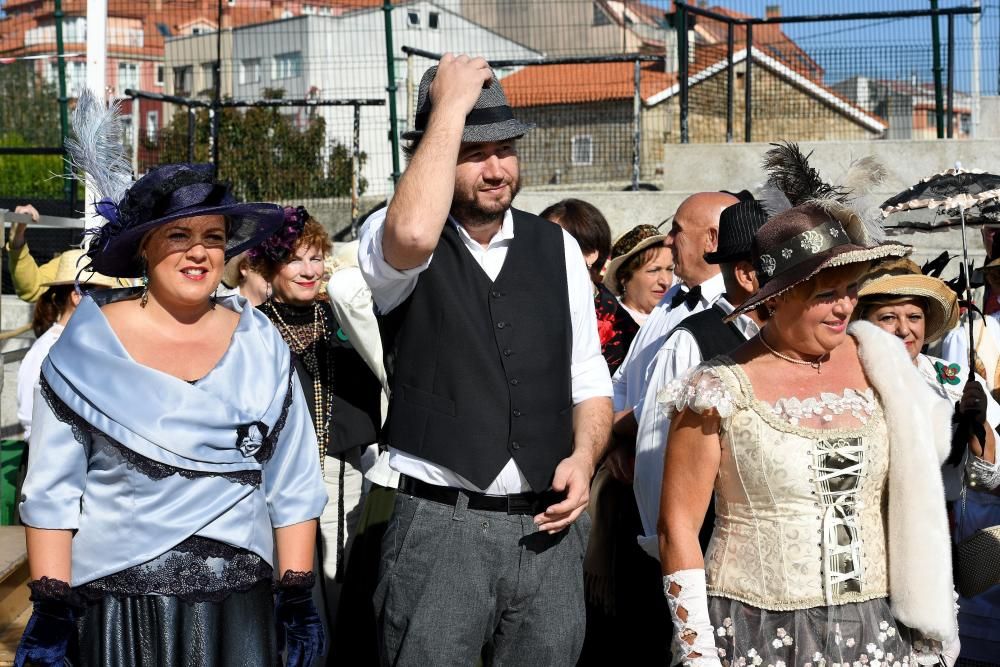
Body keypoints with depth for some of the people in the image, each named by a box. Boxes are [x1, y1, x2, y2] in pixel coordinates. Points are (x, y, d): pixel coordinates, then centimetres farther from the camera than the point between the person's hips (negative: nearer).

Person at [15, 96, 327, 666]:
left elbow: (293, 484, 6)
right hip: (118, 599, -2)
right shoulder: (89, 345, -3)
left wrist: (298, 598, 2)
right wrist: (52, 610, -7)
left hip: (238, 599, 2)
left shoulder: (260, 344, 4)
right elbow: (52, 492, -2)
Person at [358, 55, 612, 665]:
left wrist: (584, 458, -7)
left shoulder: (556, 247, 9)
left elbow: (588, 379, 13)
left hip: (547, 526, 4)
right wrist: (450, 105, -19)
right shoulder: (392, 238, -4)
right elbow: (414, 234, -30)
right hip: (441, 524, -4)